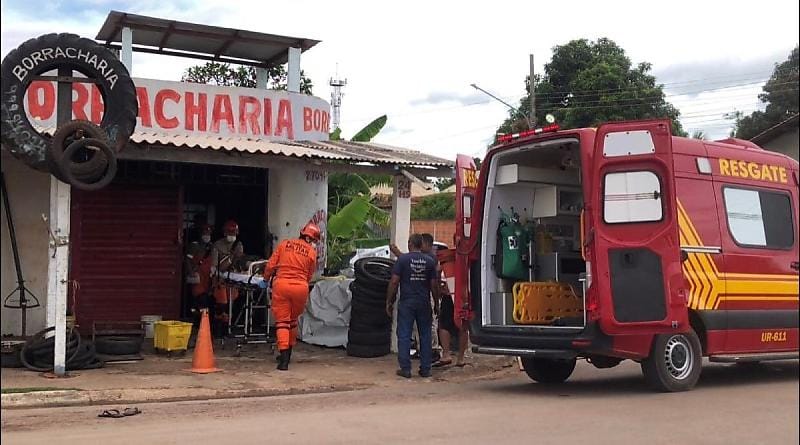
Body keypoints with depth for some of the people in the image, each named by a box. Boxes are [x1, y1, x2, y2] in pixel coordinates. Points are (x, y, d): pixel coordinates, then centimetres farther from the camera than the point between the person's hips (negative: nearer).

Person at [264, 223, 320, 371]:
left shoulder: (285, 244, 7)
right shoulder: (312, 252, 6)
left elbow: (270, 265, 7)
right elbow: (309, 276, 9)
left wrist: (266, 279, 22)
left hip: (281, 284, -1)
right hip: (301, 287, 1)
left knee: (282, 321, 2)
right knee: (293, 320, 20)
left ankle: (284, 359, -10)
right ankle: (288, 354, 33)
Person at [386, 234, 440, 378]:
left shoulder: (402, 259, -4)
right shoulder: (430, 261, 4)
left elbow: (394, 282, -8)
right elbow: (434, 285, 4)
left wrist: (389, 302, 0)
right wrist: (436, 303, 14)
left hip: (406, 303, -3)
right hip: (424, 303, 3)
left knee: (404, 336, 2)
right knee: (425, 335, 10)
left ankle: (405, 369, 1)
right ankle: (425, 369, 12)